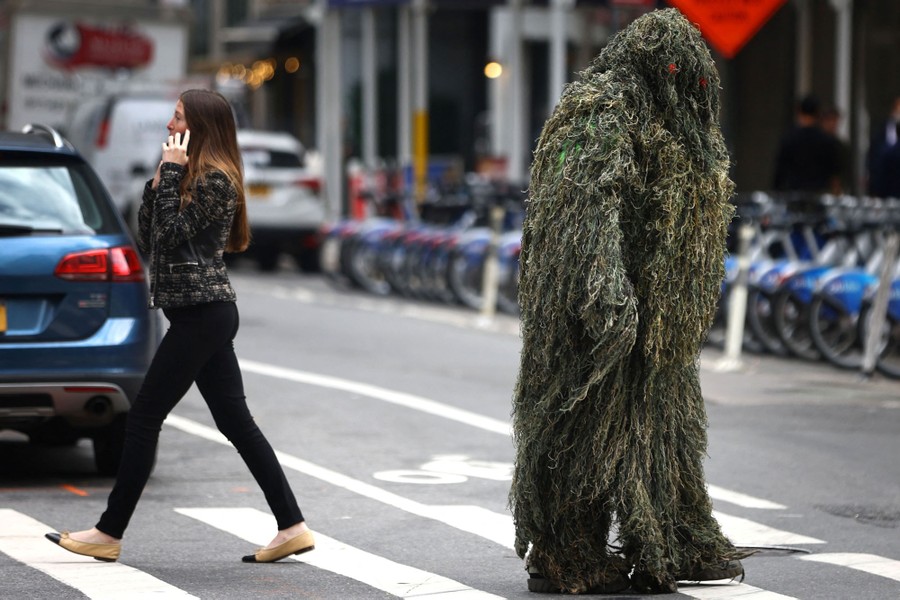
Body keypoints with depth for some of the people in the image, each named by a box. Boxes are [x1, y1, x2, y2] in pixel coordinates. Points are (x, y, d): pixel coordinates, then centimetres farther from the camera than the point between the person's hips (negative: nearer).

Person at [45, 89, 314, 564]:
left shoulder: (216, 179, -12)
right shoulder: (192, 175, 18)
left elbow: (170, 235, -19)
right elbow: (148, 239, 16)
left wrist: (171, 173, -14)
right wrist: (159, 181, 4)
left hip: (201, 314, -10)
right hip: (207, 313, 10)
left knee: (143, 417, -5)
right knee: (235, 421, 7)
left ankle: (109, 533, 0)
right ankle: (292, 527, 5)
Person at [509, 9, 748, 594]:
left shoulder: (670, 124, 18)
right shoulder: (604, 111, -14)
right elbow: (593, 200, -25)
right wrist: (606, 283, -34)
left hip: (655, 315, 10)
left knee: (661, 419, 14)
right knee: (589, 415, -5)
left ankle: (680, 545, 22)